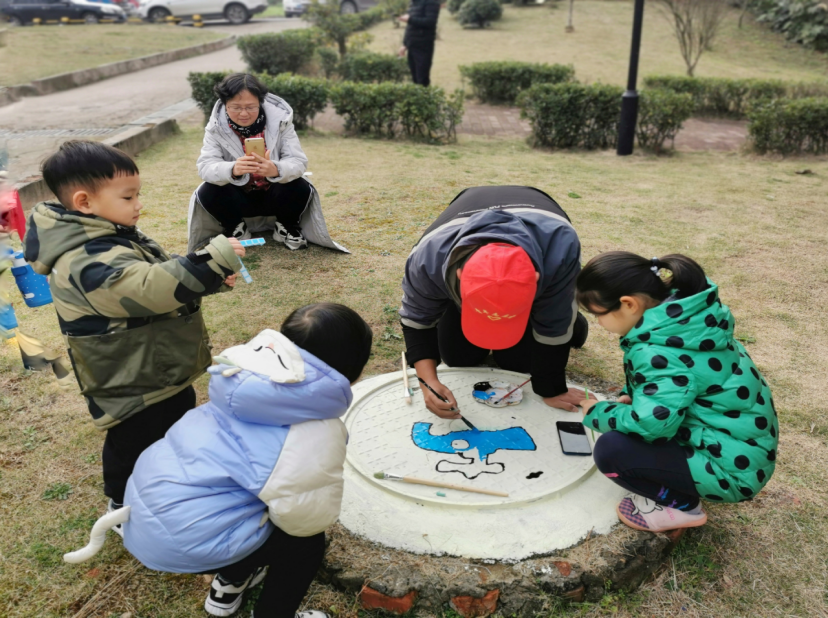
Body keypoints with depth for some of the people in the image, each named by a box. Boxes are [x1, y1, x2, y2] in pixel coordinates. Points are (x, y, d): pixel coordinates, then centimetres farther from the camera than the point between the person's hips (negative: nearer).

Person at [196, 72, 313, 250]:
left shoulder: (280, 120, -17)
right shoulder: (216, 127, -14)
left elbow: (299, 162, -23)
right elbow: (205, 166, -24)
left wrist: (276, 169, -47)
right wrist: (232, 169, -48)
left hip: (274, 195, -1)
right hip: (240, 198, 1)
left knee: (300, 189, -30)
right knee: (207, 193, -26)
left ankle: (287, 228, 3)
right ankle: (237, 231, 4)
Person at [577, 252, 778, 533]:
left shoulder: (659, 354, -30)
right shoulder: (679, 314, -3)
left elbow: (652, 423, -37)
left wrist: (598, 413, -17)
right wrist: (630, 397, 0)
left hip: (733, 467, -9)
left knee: (610, 450, -21)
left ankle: (681, 506, 1)